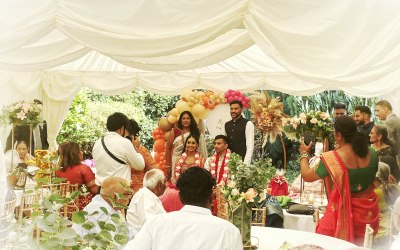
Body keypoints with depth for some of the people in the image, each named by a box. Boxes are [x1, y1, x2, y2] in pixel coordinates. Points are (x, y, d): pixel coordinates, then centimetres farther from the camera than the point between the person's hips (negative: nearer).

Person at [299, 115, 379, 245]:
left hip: (344, 211, -5)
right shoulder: (371, 153, -5)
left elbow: (306, 176, -8)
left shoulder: (332, 158, -21)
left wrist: (304, 154, 7)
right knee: (362, 244, 21)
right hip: (368, 210, 5)